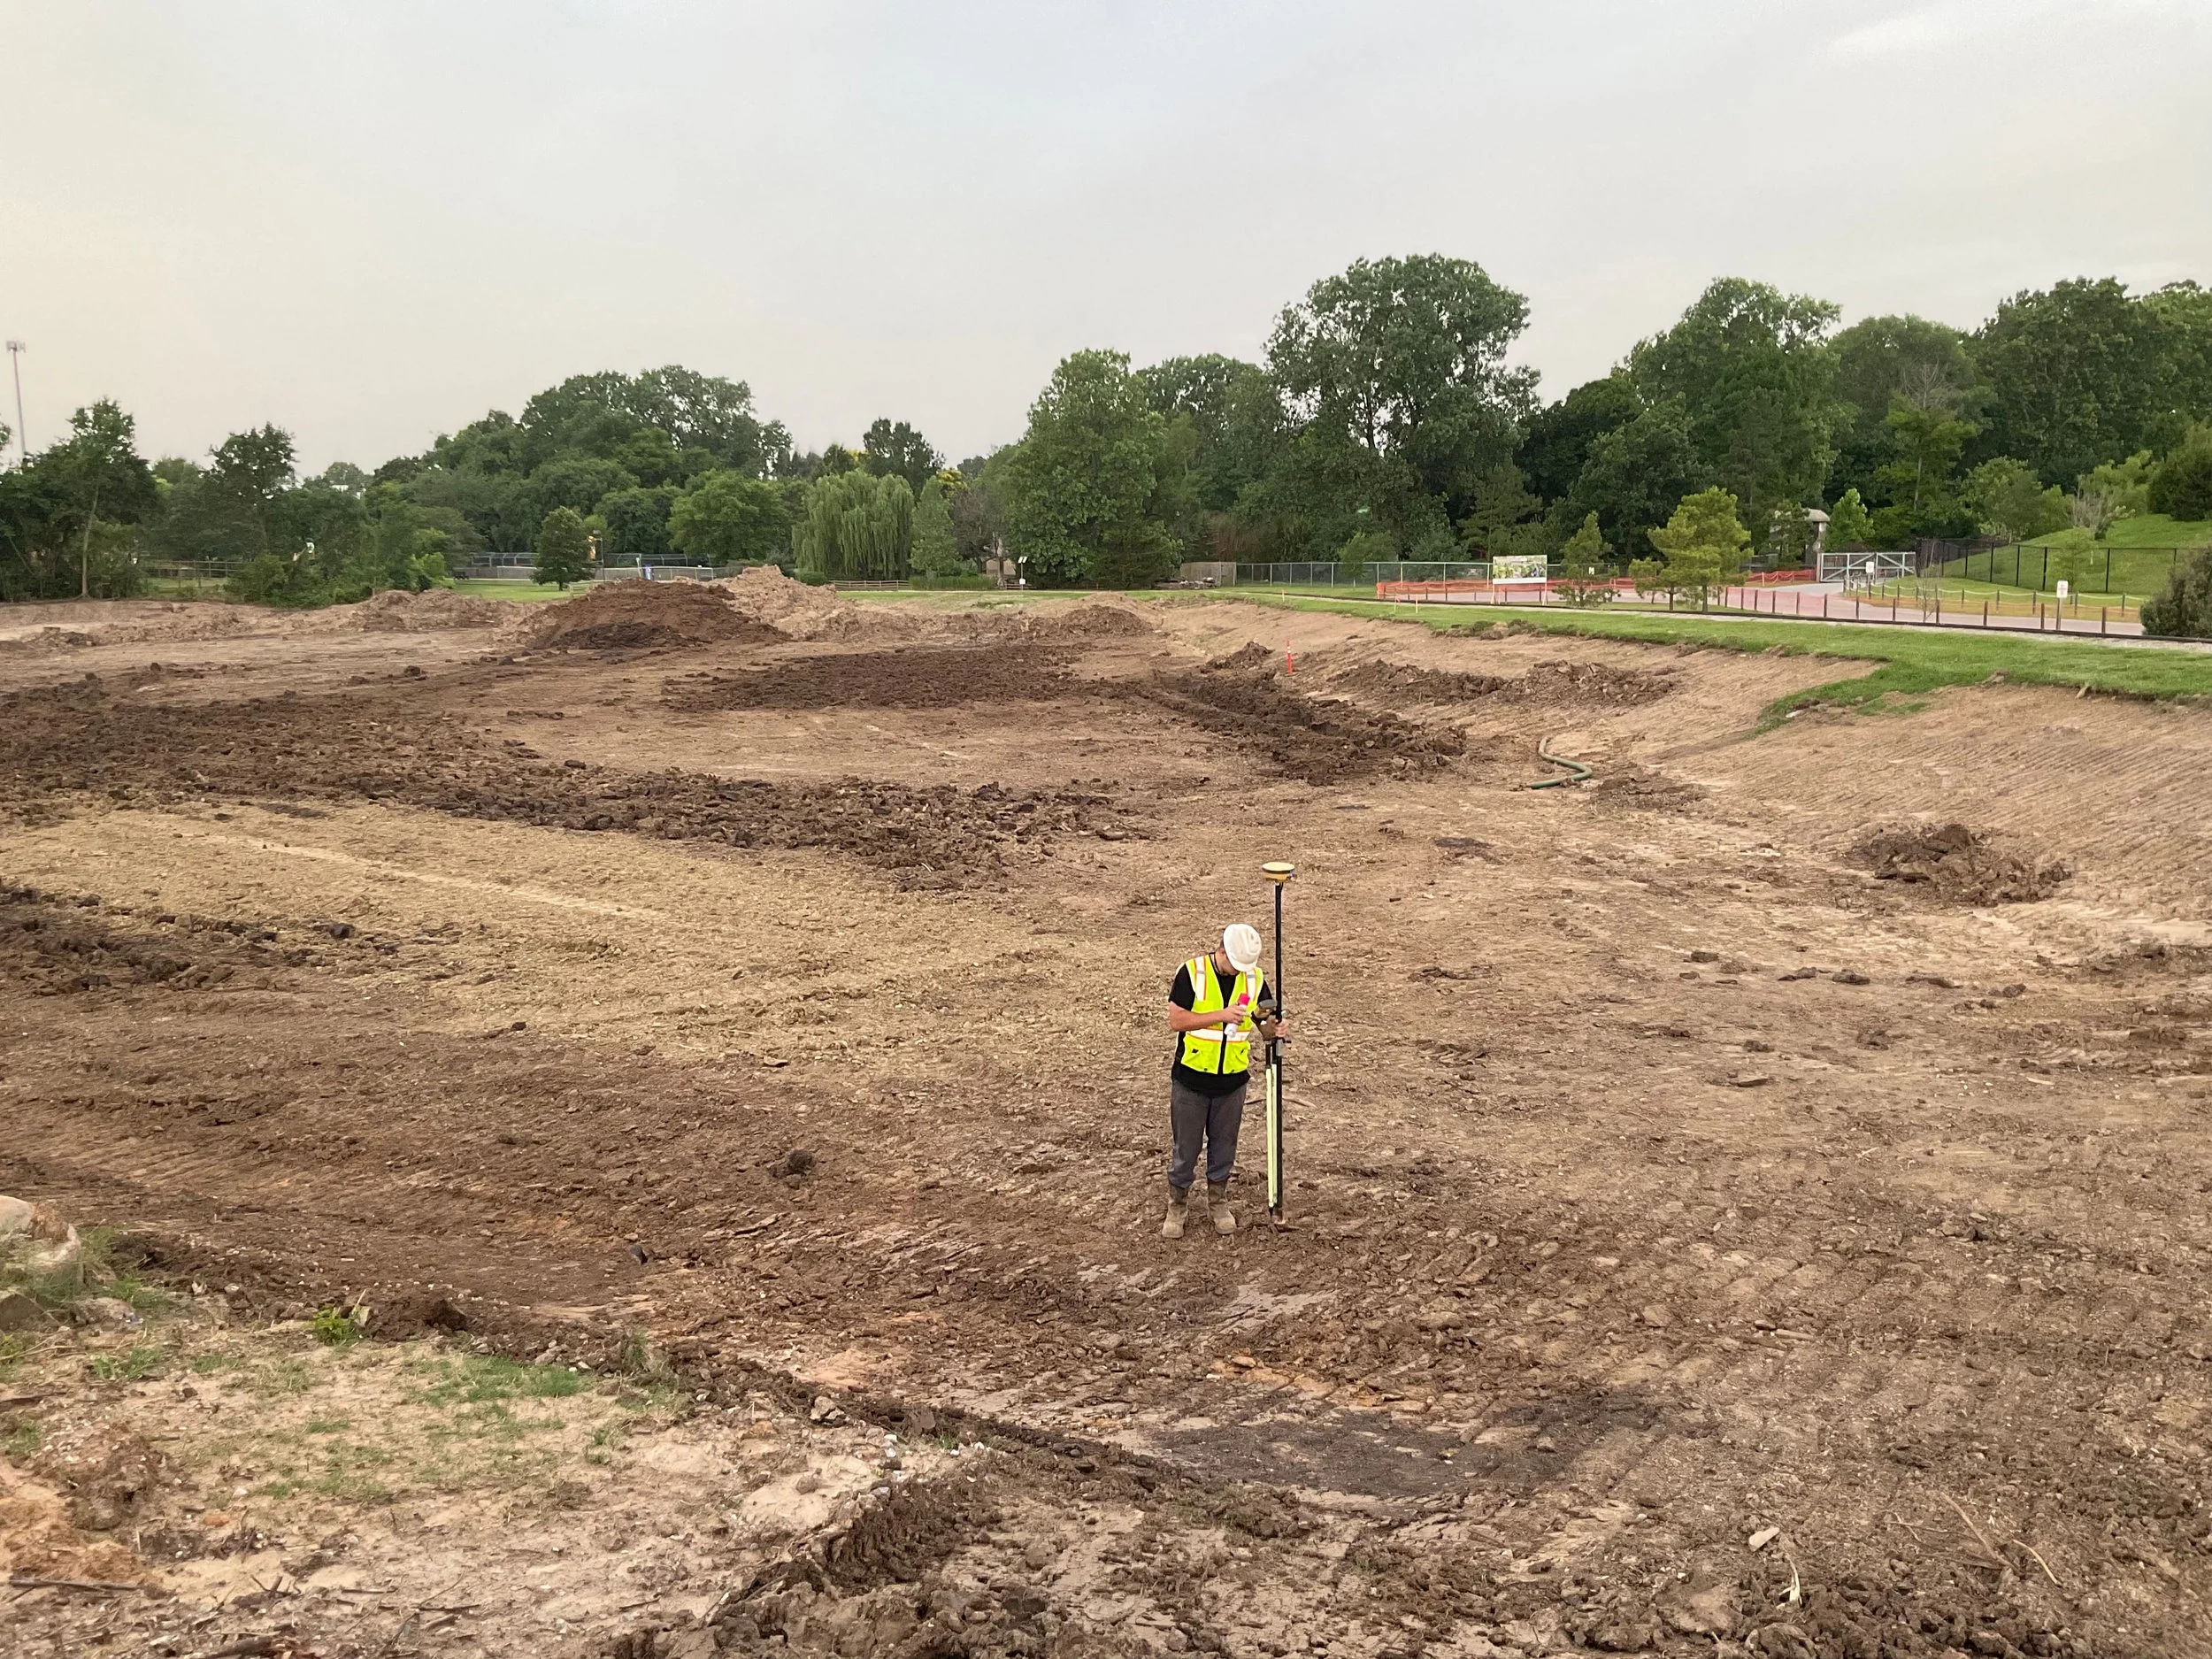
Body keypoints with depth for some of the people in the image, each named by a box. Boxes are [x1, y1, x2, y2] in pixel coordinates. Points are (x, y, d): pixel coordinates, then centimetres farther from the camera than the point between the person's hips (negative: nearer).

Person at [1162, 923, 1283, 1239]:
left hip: (1232, 1081, 3)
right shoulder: (1191, 972, -15)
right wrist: (1222, 1015, -26)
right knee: (1185, 1149, 9)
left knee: (1224, 1147, 17)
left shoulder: (1255, 978, -4)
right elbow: (1176, 1020, -19)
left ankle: (1218, 1202, 36)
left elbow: (1264, 1026, 1)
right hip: (1191, 1079, -3)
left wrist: (1272, 1029, -23)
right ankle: (1177, 1207, 26)